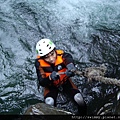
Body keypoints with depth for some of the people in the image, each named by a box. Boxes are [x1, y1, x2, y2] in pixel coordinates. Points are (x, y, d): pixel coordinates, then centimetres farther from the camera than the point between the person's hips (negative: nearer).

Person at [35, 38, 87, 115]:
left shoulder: (61, 55, -29)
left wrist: (70, 71, -69)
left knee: (80, 100, -17)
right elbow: (41, 82, -28)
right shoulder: (39, 62, -26)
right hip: (51, 86, 0)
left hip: (65, 82, 1)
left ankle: (83, 115, 13)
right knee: (49, 103, -27)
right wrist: (50, 78, -49)